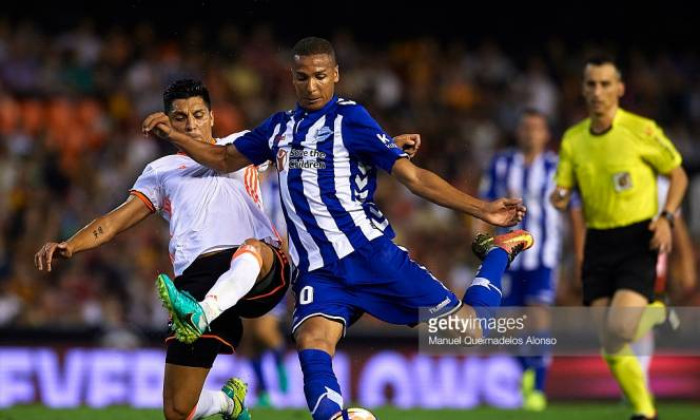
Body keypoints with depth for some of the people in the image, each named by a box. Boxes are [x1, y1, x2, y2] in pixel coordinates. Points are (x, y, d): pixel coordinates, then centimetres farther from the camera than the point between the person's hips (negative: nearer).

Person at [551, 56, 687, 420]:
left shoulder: (642, 130, -5)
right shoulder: (573, 139, 7)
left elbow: (678, 175, 4)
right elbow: (563, 192, 12)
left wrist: (666, 218, -10)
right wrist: (559, 199, -12)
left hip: (637, 242, -4)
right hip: (598, 244, 4)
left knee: (619, 329, -24)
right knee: (611, 347, -1)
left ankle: (656, 316, 9)